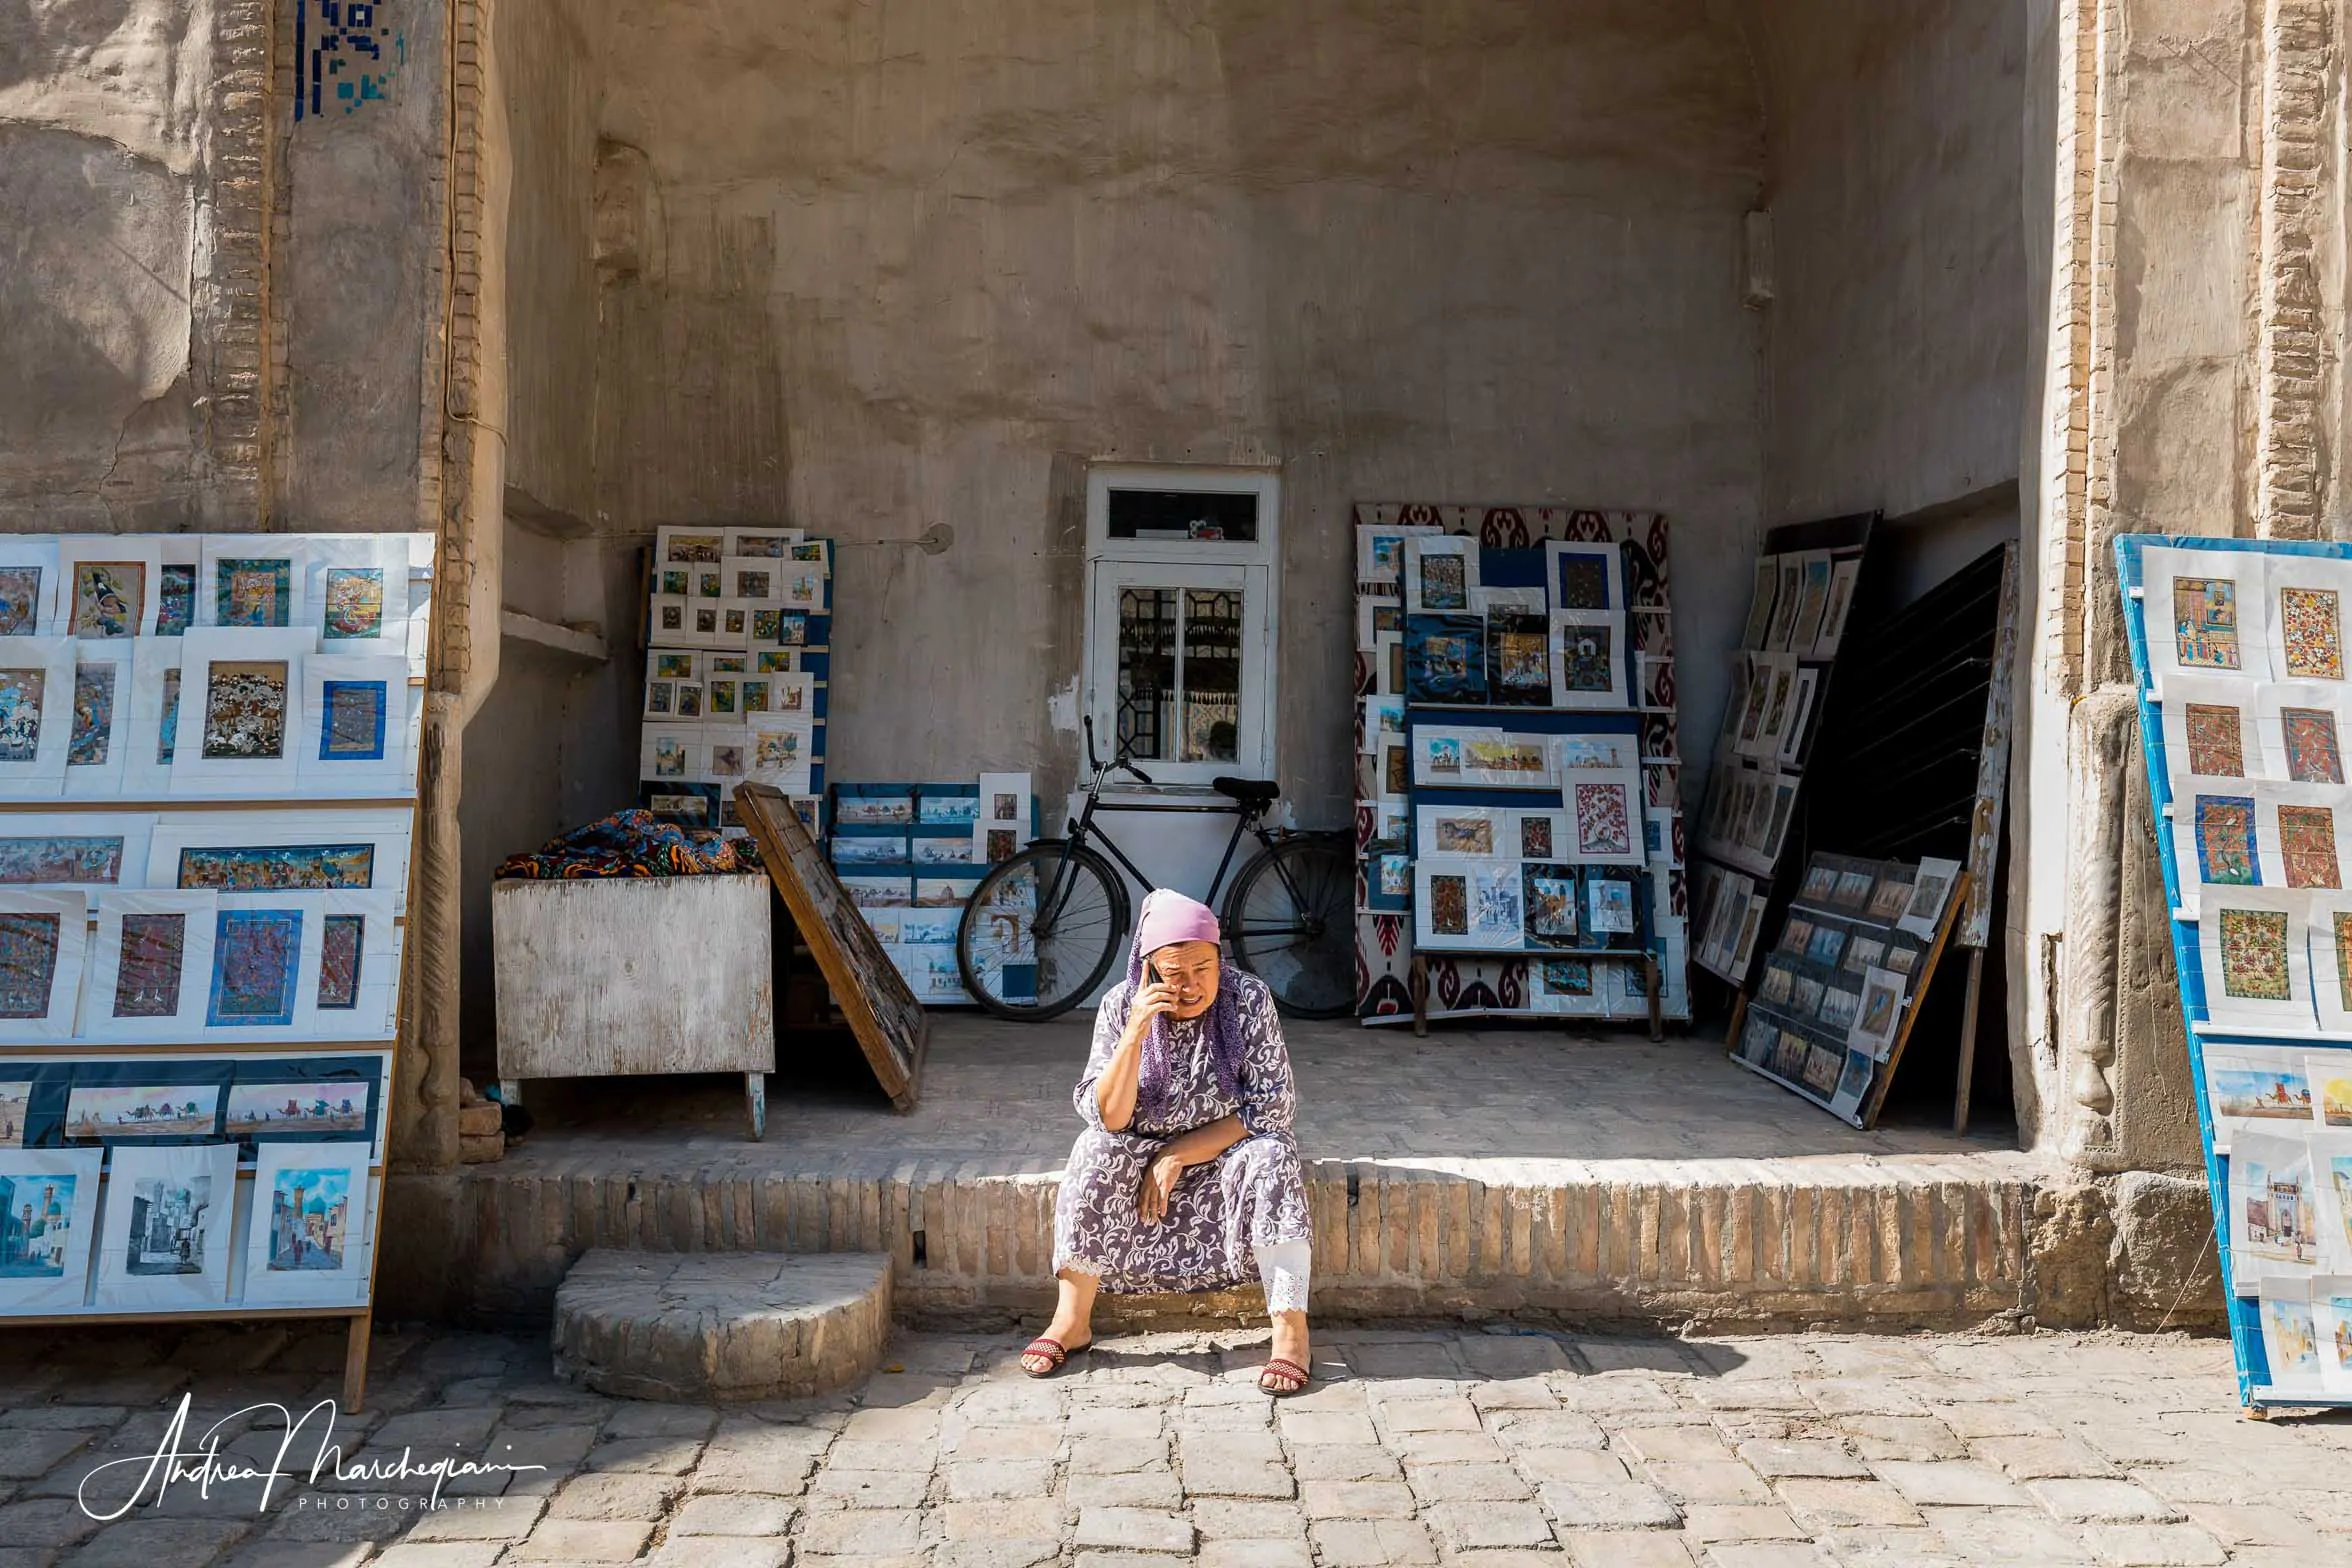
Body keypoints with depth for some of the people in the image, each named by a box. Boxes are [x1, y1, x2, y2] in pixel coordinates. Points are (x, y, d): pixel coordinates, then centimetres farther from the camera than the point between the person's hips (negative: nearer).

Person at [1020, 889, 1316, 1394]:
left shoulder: (1249, 999, -17)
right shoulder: (1120, 1004, -14)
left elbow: (1273, 1105, -18)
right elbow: (1108, 1117, -20)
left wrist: (1178, 1156, -21)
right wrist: (1135, 1033, -34)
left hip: (1225, 1149, -1)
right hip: (1143, 1152, 1)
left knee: (1267, 1161, -31)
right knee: (1095, 1152, -26)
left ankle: (1291, 1328, -28)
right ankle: (1072, 1322, -17)